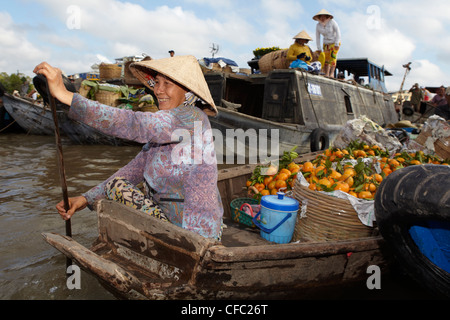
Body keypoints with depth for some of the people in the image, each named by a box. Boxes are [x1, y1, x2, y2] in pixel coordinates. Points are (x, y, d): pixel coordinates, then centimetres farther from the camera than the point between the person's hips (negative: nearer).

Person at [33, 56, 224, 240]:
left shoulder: (190, 117, -20)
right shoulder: (164, 128, 7)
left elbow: (133, 125, -34)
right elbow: (136, 169, 4)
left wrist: (65, 95, -36)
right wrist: (87, 198, -4)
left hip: (192, 237, -9)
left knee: (116, 186, -7)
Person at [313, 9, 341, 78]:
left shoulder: (332, 22, -13)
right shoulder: (318, 25, -5)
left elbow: (338, 32, -13)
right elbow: (317, 37, 1)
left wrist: (337, 44, -18)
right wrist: (319, 48, 0)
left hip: (335, 42, -4)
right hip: (326, 43, 4)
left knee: (333, 57, -19)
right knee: (326, 59, -4)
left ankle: (332, 73, -26)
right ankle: (326, 74, -2)